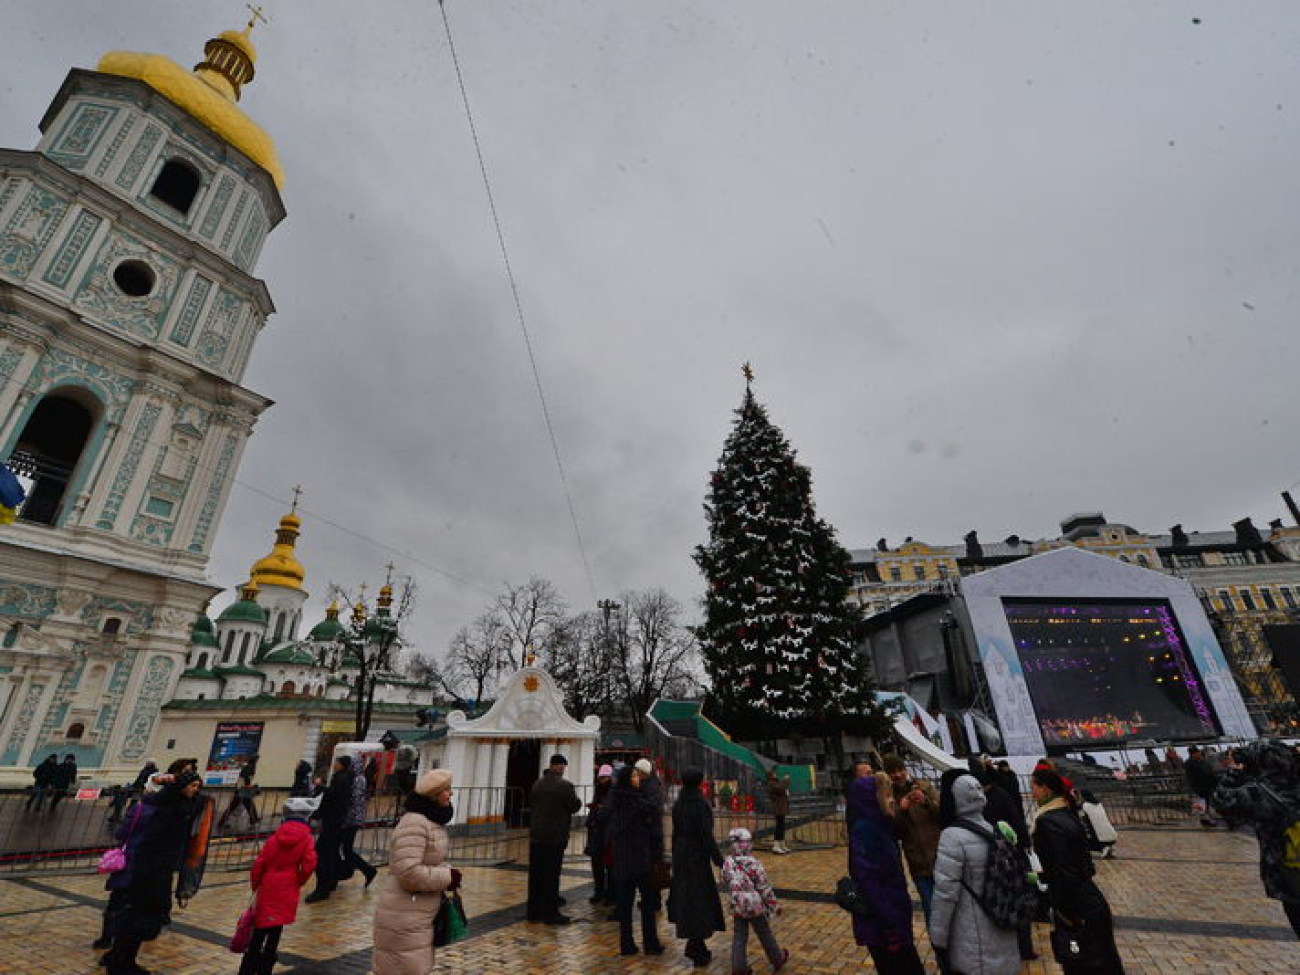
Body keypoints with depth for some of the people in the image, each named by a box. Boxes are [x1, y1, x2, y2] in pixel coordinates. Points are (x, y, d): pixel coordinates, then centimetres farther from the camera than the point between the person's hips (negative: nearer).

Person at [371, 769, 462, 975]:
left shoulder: (432, 821, 9)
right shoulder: (414, 823, -24)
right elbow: (408, 872, -31)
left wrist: (448, 872, 0)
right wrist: (447, 877, -20)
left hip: (420, 916, 10)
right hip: (404, 919, -10)